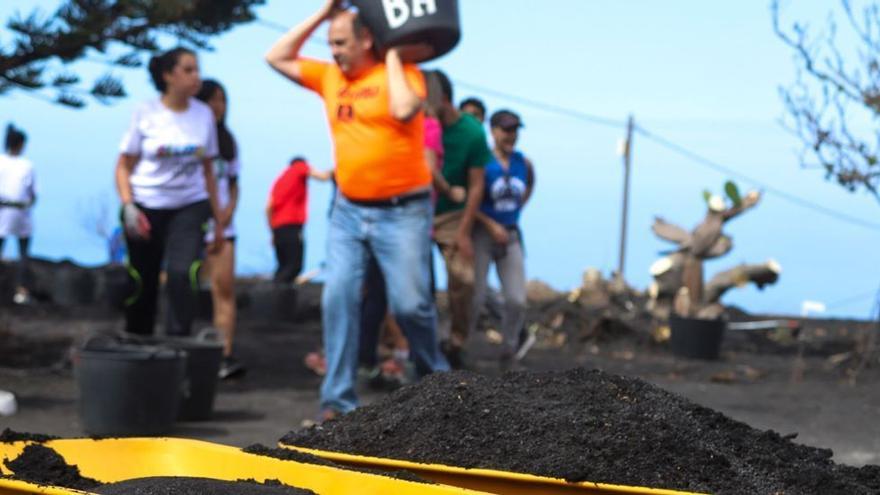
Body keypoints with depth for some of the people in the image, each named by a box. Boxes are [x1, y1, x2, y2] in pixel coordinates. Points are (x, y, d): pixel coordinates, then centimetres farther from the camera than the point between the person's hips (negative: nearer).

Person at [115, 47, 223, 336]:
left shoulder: (204, 114, 2)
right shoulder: (146, 113, -5)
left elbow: (207, 171, 10)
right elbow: (124, 166, -1)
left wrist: (218, 219, 9)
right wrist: (128, 206, -15)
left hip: (190, 207, 1)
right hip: (146, 206, -1)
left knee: (182, 275, -20)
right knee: (143, 283, 6)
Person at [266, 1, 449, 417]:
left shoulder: (403, 74, -6)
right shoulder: (331, 77, 11)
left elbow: (404, 110, -26)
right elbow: (277, 58, 14)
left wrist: (393, 57, -14)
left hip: (402, 211, -5)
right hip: (348, 211, 5)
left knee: (410, 303, -5)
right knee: (338, 298, -6)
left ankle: (434, 378, 20)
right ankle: (338, 398, -4)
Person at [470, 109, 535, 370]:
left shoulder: (523, 163, 4)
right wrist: (492, 225, -15)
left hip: (511, 236, 4)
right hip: (482, 233, -4)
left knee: (517, 300, -3)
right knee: (475, 297, -6)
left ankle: (509, 353, 13)